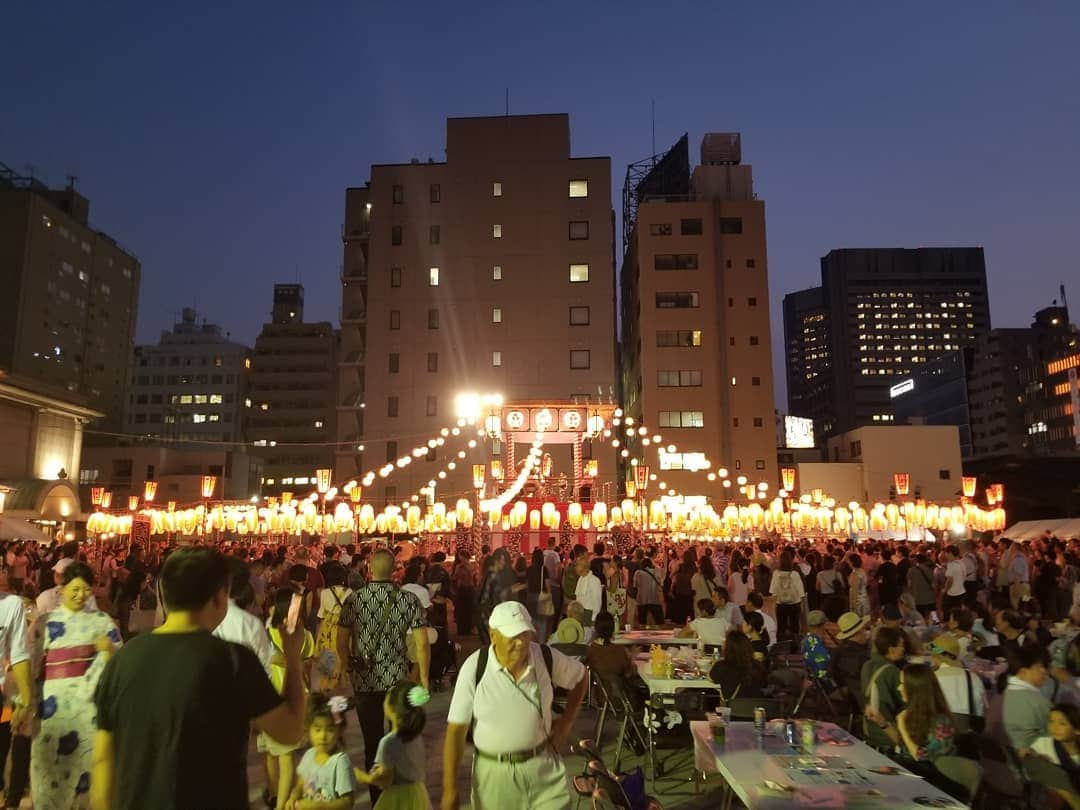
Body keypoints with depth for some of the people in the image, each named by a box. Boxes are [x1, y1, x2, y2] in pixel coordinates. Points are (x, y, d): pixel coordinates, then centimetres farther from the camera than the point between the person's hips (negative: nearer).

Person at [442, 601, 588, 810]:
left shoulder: (546, 658, -10)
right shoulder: (474, 668, -15)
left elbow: (581, 677, 12)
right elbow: (456, 730, -10)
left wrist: (566, 721, 5)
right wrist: (450, 789, -9)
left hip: (544, 768, 1)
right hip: (494, 773, -1)